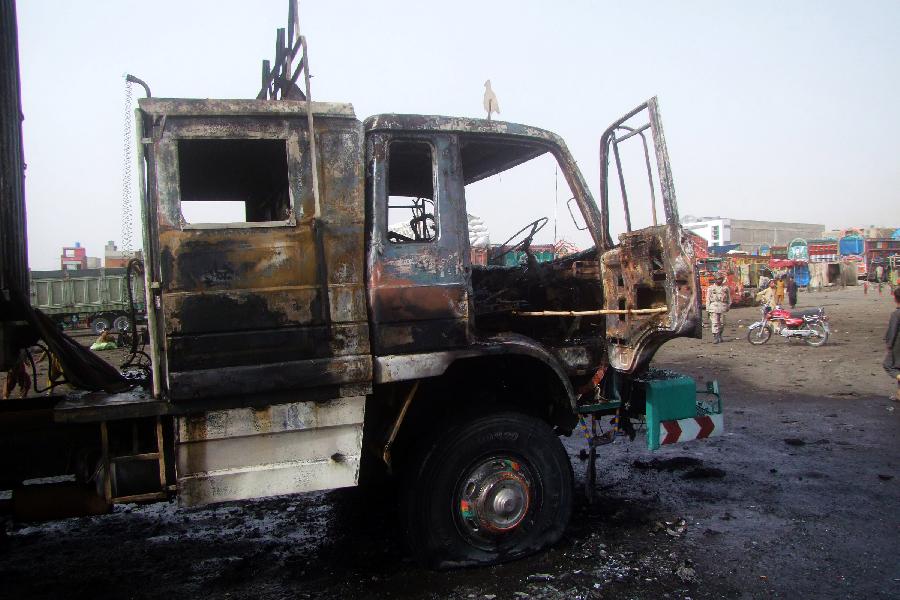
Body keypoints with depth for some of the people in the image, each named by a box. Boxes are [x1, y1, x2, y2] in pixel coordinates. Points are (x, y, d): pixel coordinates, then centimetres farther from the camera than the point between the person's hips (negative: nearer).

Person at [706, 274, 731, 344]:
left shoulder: (725, 288, 11)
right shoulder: (710, 288, 8)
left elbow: (729, 298, 16)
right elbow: (708, 299, 8)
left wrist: (728, 306, 8)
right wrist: (707, 309, 3)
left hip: (723, 307, 2)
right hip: (714, 307, -2)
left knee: (722, 323, 6)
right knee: (715, 322, -9)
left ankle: (719, 335, 23)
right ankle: (715, 337, -10)